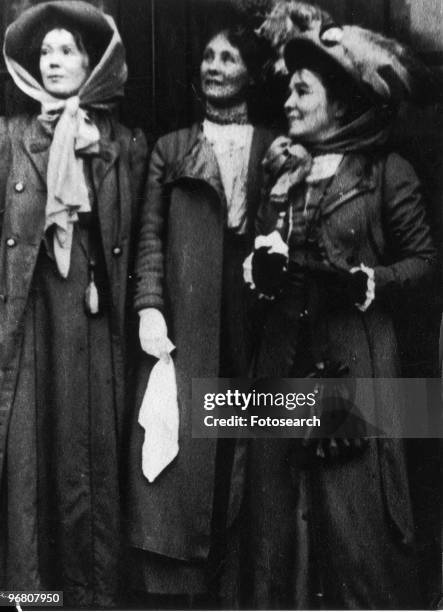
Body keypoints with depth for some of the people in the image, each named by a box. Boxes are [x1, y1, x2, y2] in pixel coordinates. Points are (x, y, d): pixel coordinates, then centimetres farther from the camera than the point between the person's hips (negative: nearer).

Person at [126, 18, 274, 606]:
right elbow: (151, 235, 7)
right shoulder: (170, 149, 15)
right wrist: (149, 306, -5)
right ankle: (172, 588, 9)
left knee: (244, 465, 4)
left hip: (253, 326, 0)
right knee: (174, 456, -4)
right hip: (183, 329, 0)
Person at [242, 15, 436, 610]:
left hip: (355, 356, -5)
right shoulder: (282, 168, 10)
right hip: (284, 352, 5)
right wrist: (259, 267, -5)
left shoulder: (387, 171, -6)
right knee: (278, 493, 9)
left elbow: (423, 259, -3)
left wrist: (361, 283, -17)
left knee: (353, 502, 0)